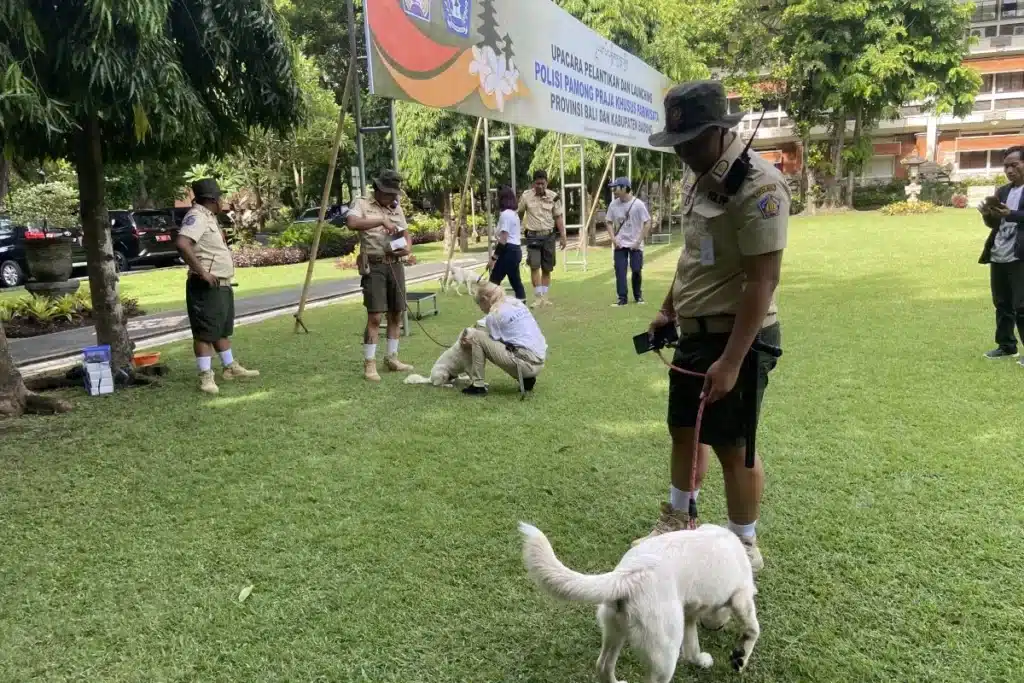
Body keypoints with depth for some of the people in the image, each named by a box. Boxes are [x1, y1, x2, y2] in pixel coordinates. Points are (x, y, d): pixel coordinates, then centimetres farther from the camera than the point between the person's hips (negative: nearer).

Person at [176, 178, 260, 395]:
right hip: (206, 287, -10)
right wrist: (201, 272, -29)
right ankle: (206, 377, -1)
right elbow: (182, 244, -32)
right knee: (205, 332, -5)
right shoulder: (197, 216, -16)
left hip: (222, 285, 10)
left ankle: (231, 368, 30)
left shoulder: (209, 217, 16)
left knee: (223, 329, 19)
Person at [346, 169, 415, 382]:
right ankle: (369, 364, -3)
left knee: (396, 314, 9)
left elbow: (406, 234, 19)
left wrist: (408, 247, -4)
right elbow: (351, 222, -22)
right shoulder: (362, 203, -2)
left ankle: (392, 358, 21)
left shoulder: (397, 208, 15)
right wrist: (382, 221, -26)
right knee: (374, 316, -10)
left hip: (396, 265, 6)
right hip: (374, 266, -6)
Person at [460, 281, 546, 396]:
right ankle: (526, 379, 17)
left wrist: (470, 344, 19)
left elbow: (492, 346, 5)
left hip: (527, 363, -8)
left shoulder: (493, 316, -5)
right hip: (539, 362, 8)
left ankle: (478, 386, 2)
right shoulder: (516, 303, 17)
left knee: (477, 337, -3)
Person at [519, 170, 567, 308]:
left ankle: (544, 296, 18)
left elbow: (558, 217, 3)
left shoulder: (553, 197, -1)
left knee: (547, 268, 7)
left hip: (548, 235, 2)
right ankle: (537, 297, -8)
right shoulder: (526, 196, -3)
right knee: (534, 266, -13)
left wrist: (563, 237, -1)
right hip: (533, 236, -2)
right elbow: (519, 214, 9)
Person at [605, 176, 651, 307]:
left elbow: (647, 223, -10)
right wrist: (613, 238, -3)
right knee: (620, 271, -3)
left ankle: (638, 296, 22)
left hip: (635, 245, -3)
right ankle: (622, 297, 4)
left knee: (636, 270, 3)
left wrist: (639, 241, -14)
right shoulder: (613, 204, -1)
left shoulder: (638, 204, -13)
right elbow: (609, 222, 10)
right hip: (620, 244, 3)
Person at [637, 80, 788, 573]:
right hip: (693, 333, 9)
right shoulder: (696, 176, 7)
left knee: (732, 446, 2)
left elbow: (761, 281, -24)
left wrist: (731, 361, -26)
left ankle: (744, 548, 22)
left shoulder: (759, 187, -21)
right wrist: (668, 309, 20)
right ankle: (678, 519, 40)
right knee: (682, 429, 20)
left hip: (737, 338, -9)